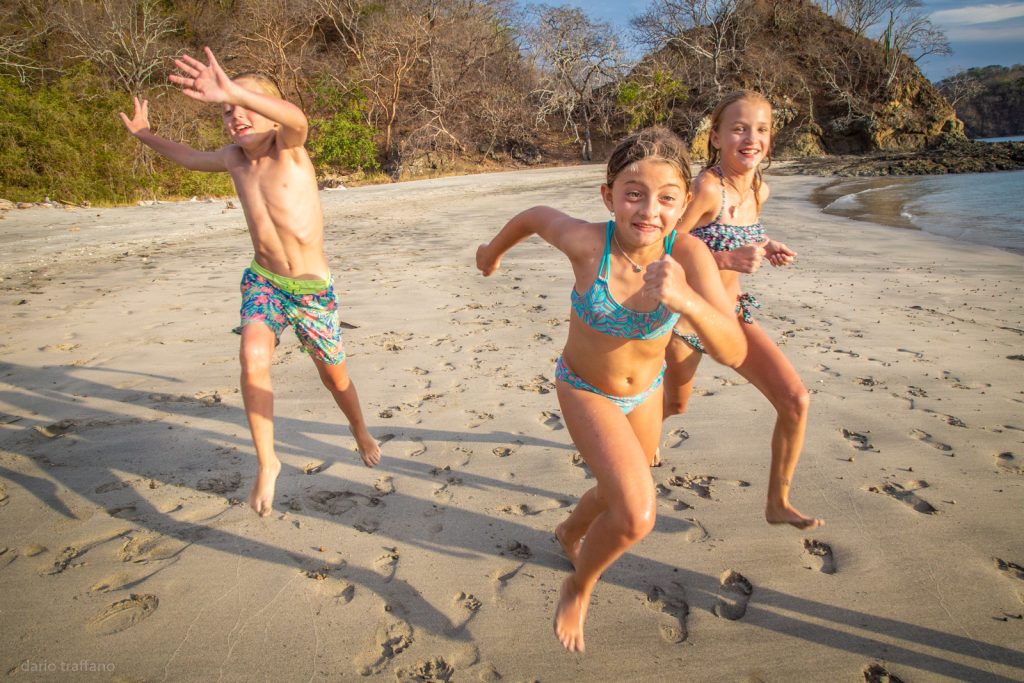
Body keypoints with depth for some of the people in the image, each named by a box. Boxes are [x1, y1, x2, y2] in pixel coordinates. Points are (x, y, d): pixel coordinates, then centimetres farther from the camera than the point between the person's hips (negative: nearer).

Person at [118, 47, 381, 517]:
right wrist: (144, 134, 22)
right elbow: (192, 158, 25)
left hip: (313, 288, -3)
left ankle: (361, 433, 42)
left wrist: (236, 92, -55)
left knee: (333, 376, 10)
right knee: (253, 355, -24)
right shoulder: (233, 158, 1)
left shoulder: (287, 147, -14)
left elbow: (297, 120, -41)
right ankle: (266, 462, -7)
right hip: (263, 281, 4)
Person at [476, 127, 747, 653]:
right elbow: (536, 215, -9)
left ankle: (570, 533, 60)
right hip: (584, 389, -3)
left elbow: (733, 353, -35)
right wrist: (494, 249, 9)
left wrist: (686, 299, -54)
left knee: (621, 493, 25)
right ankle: (579, 586, 14)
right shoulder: (586, 242, -31)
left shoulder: (689, 255, -29)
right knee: (636, 517, -19)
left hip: (644, 391, 4)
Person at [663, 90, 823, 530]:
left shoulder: (759, 190, 0)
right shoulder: (705, 187, -24)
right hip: (686, 315, -6)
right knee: (675, 405, 18)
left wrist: (763, 249, -2)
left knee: (796, 400, -5)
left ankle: (778, 503, 14)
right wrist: (729, 259, -32)